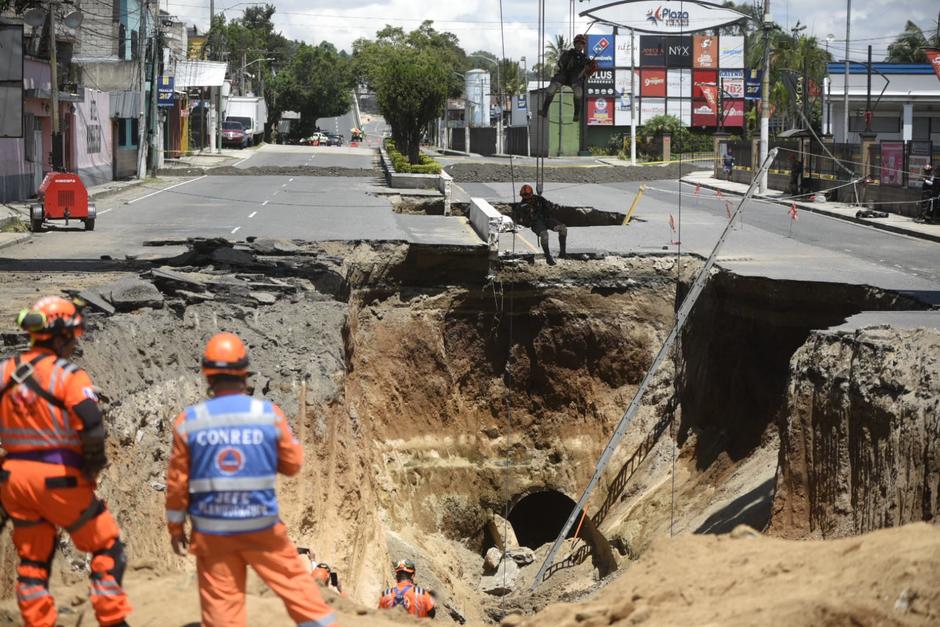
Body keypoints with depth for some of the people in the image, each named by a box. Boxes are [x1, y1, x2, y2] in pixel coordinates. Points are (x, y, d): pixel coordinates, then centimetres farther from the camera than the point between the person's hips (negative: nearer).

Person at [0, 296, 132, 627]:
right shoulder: (68, 376, -13)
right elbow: (92, 429, -22)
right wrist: (93, 465, -4)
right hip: (58, 478, -6)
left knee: (32, 559, 16)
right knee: (107, 546, 9)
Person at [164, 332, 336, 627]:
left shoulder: (188, 421, -5)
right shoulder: (270, 414, -6)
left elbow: (177, 481, 0)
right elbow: (292, 464, 4)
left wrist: (175, 526, 11)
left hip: (211, 529, 1)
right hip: (260, 524, 0)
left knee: (221, 601, 6)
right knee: (294, 582, 11)